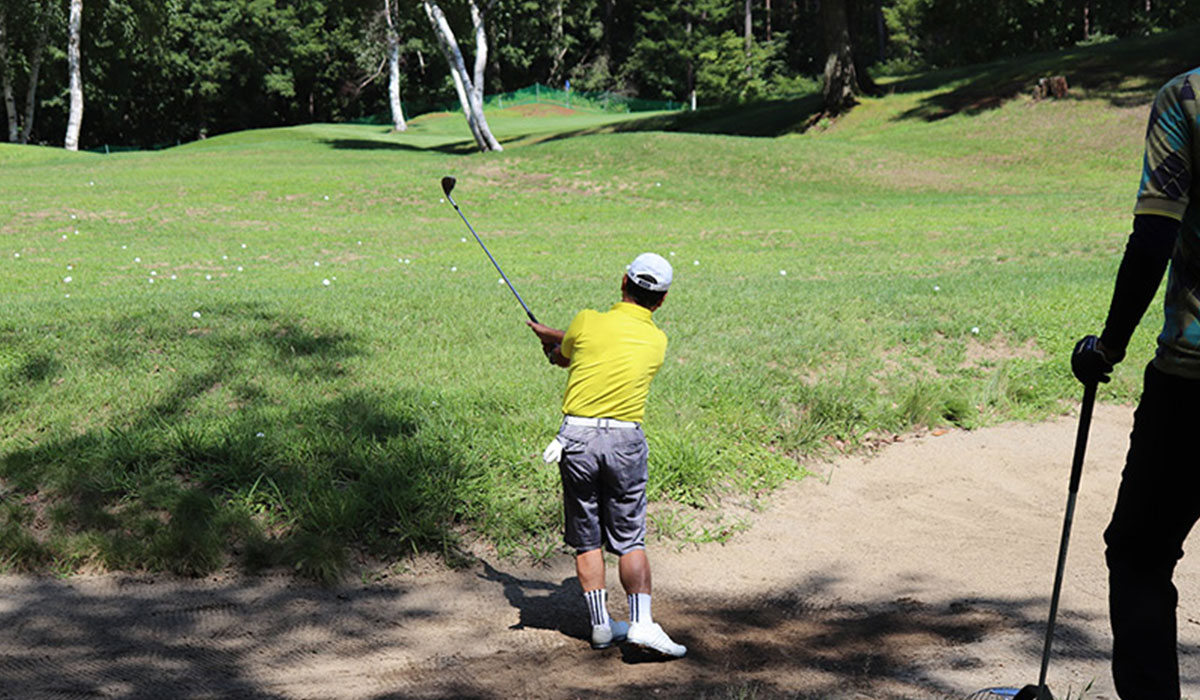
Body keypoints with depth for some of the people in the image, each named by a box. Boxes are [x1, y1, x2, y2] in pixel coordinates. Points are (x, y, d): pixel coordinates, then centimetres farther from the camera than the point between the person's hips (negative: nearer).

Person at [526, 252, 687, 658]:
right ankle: (641, 622, -5)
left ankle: (601, 625, 14)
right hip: (625, 439, 1)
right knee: (630, 539, 7)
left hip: (577, 437, -1)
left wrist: (549, 340, 40)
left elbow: (561, 357, 16)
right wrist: (555, 335, 29)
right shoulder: (657, 342, 5)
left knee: (587, 539, 10)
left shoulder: (587, 322, -4)